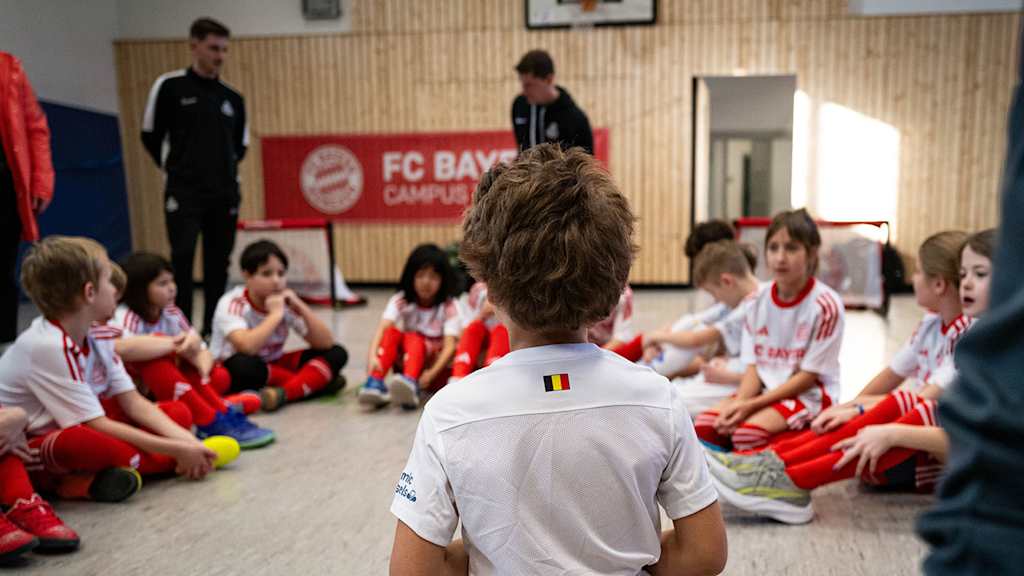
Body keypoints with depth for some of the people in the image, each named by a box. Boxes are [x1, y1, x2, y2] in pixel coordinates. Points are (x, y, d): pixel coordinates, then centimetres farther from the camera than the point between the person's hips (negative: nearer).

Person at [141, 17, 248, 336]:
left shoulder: (233, 98, 10)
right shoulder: (170, 85, -2)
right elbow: (150, 135, 5)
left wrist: (224, 169, 12)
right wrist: (175, 167, 9)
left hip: (225, 193, 4)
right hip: (184, 192, -4)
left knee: (218, 264, 7)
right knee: (182, 260, -9)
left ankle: (211, 329, 17)